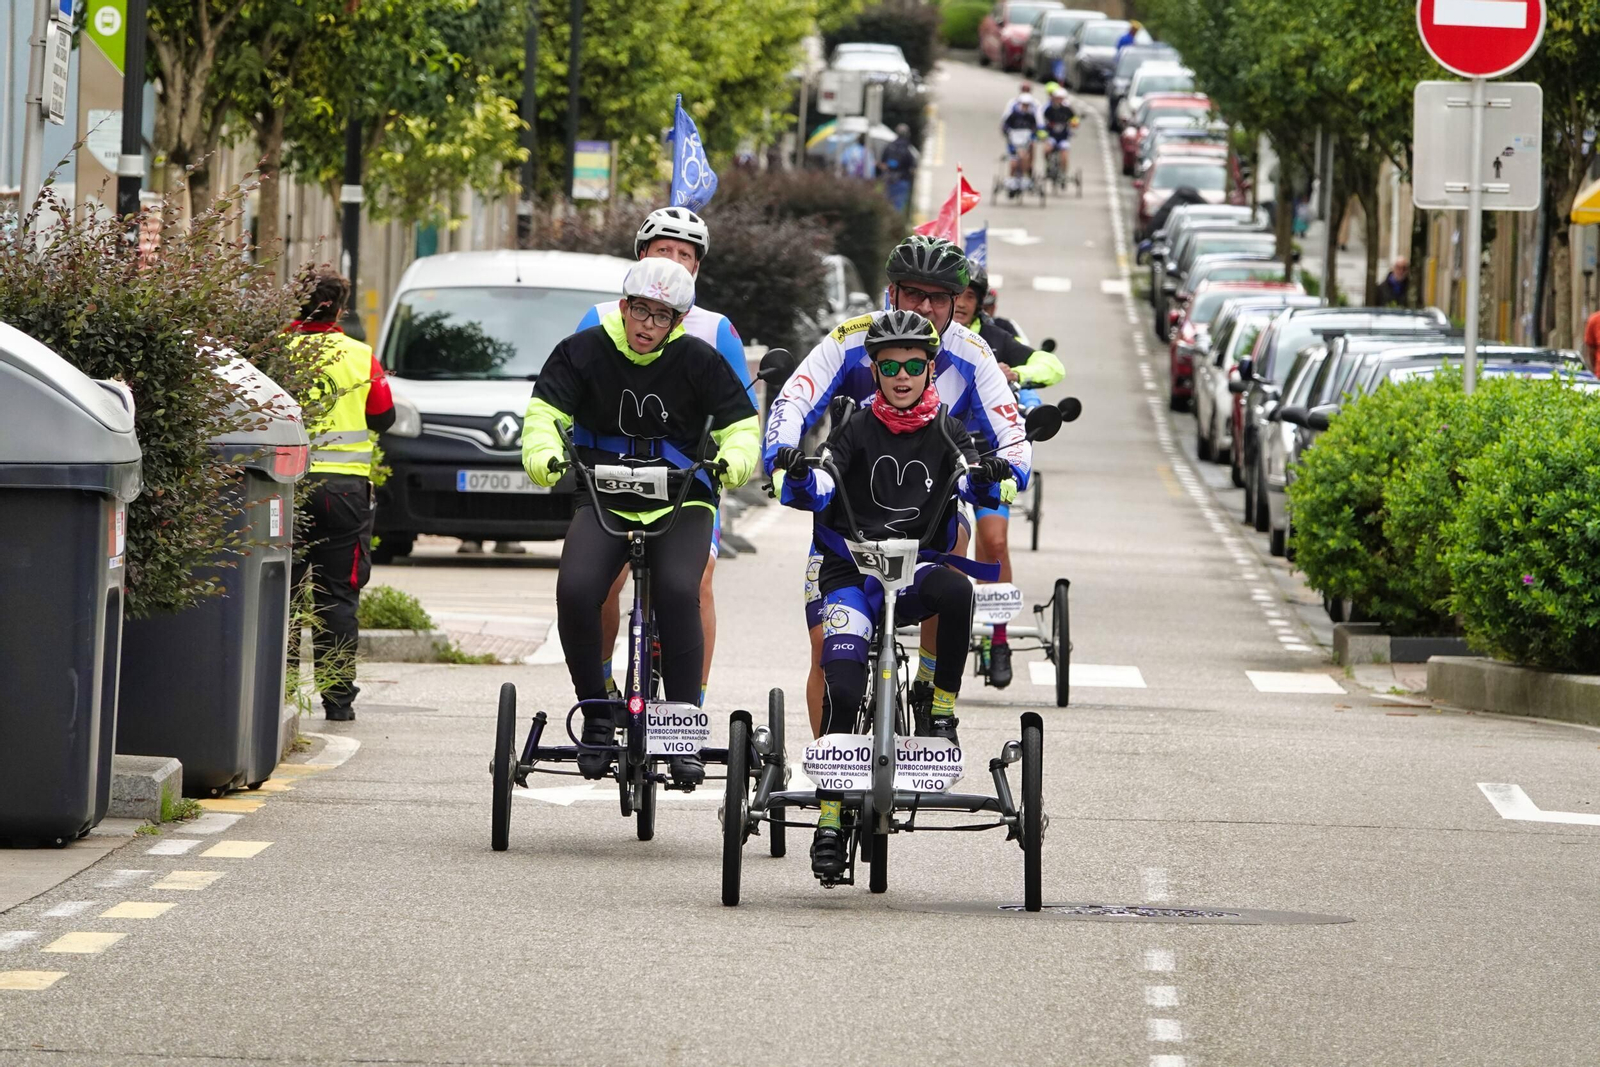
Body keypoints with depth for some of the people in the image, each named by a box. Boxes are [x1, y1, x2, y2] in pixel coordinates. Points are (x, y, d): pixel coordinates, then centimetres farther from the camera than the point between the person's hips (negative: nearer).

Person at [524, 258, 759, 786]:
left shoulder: (698, 359, -4)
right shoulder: (585, 350, -3)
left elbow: (741, 425, -1)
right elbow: (545, 412, -4)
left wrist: (733, 460, -24)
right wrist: (542, 456, -26)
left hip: (680, 501, -1)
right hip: (603, 499, 1)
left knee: (678, 593, -28)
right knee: (575, 592, -25)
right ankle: (597, 715, -6)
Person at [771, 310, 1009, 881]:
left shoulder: (947, 433, 8)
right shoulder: (855, 431, 6)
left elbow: (976, 484, -7)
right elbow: (817, 491, -8)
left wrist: (986, 477, -30)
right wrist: (799, 474, -30)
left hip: (919, 567, 0)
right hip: (852, 570, 0)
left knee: (956, 591, -36)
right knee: (842, 688, -17)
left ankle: (940, 710, -18)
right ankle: (829, 818, -7)